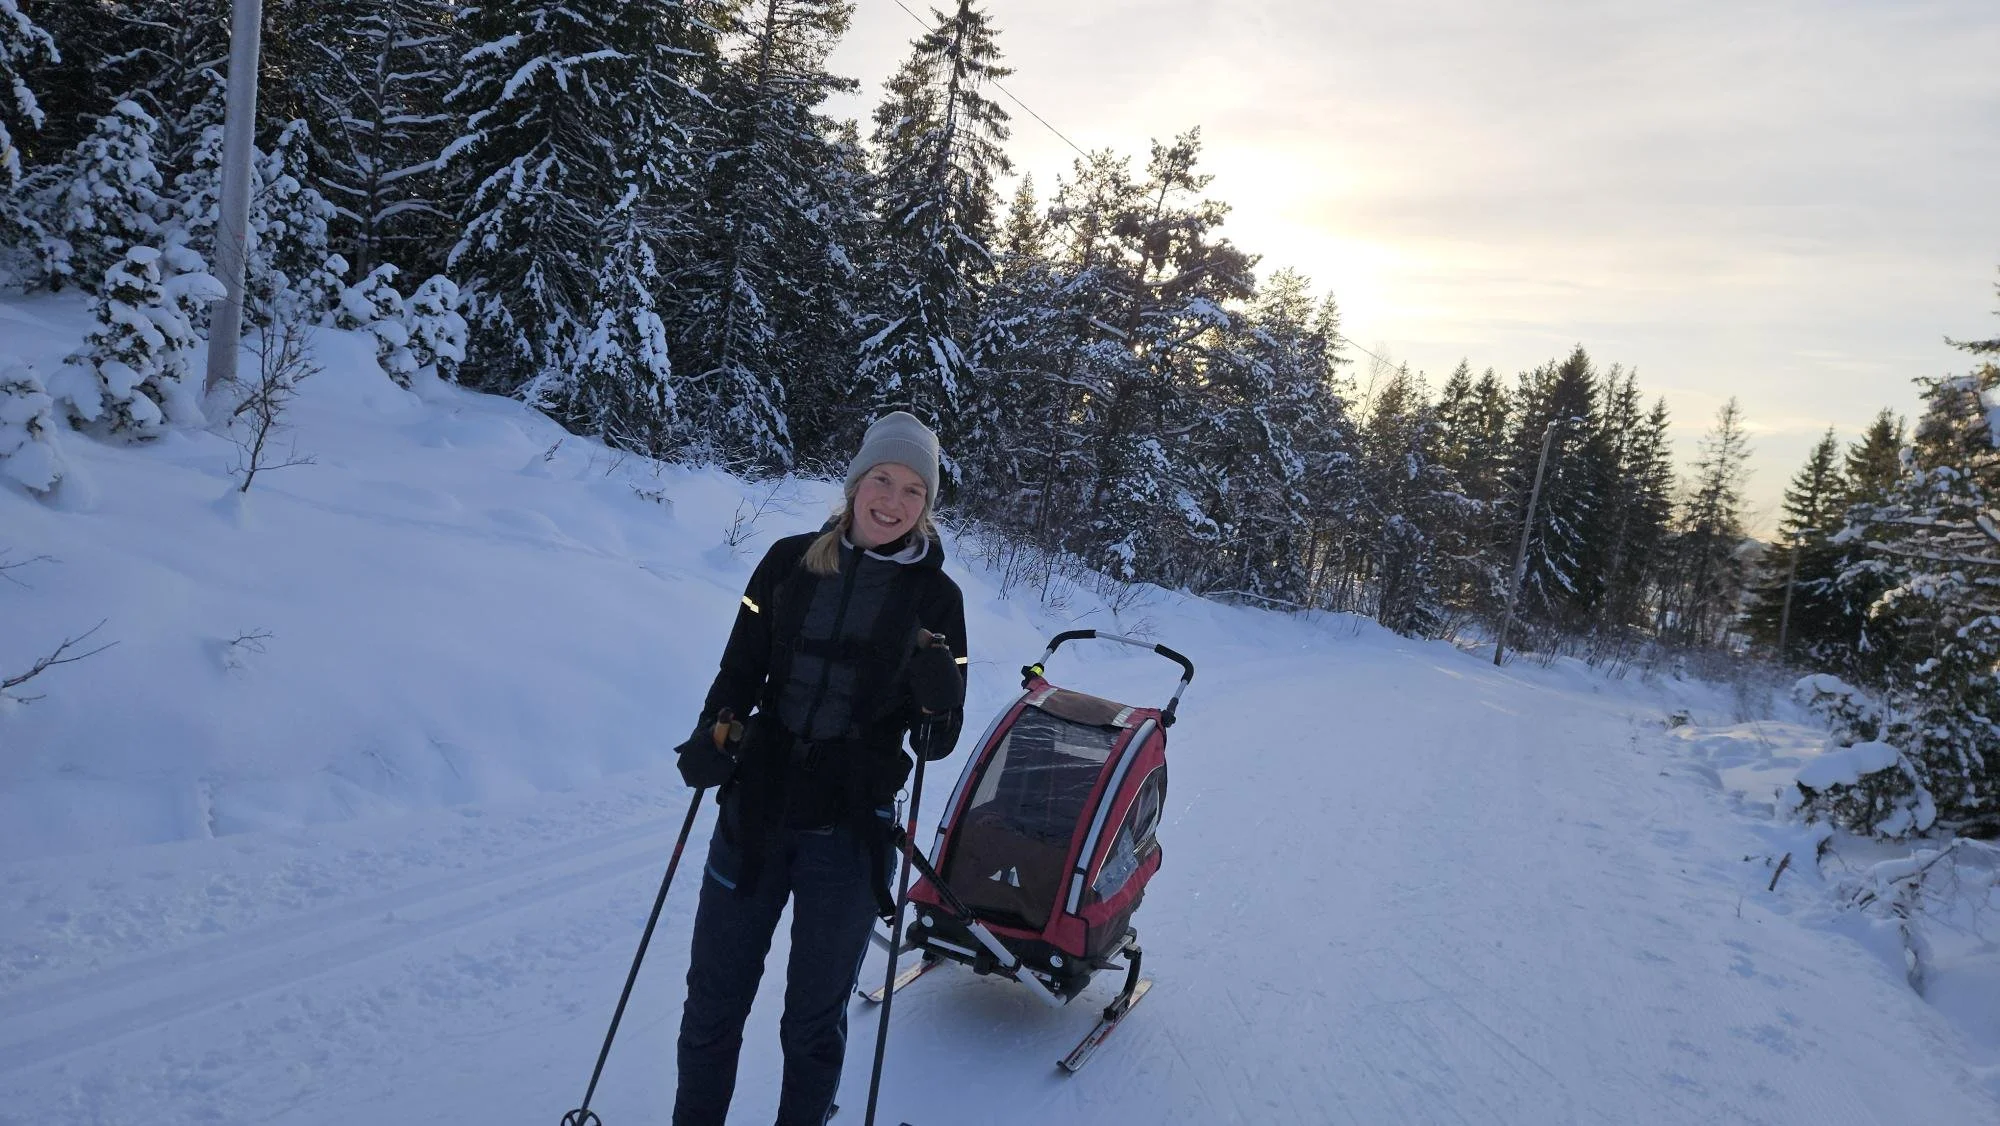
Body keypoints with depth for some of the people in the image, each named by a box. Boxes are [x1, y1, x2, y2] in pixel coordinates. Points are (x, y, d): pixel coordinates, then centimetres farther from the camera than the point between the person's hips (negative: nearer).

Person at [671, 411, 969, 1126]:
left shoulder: (935, 596, -4)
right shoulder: (790, 562, 0)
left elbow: (938, 743, -2)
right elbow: (739, 671, 6)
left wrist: (937, 696, -23)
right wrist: (715, 732, -13)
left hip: (849, 832, -2)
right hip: (755, 809, 2)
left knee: (814, 1019, 13)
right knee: (712, 1002, 13)